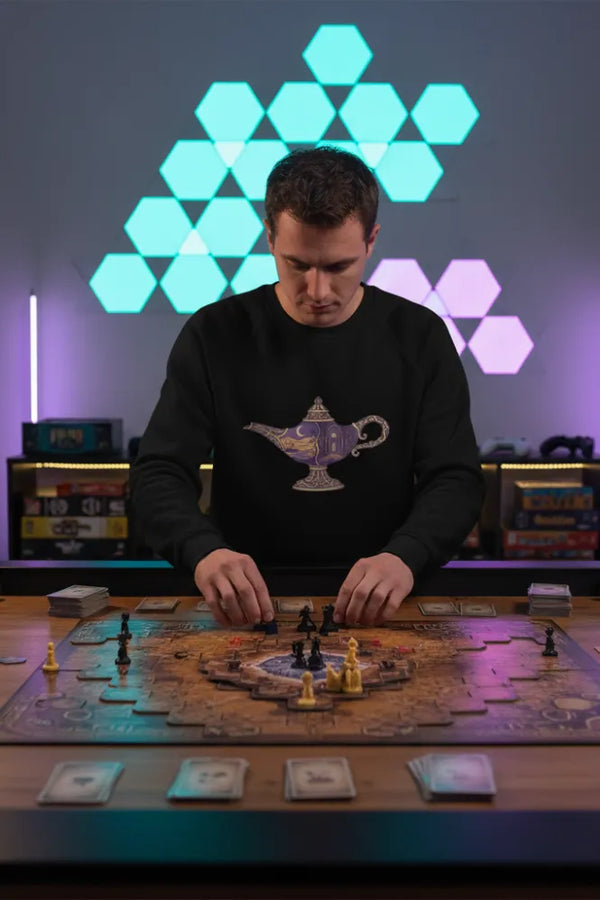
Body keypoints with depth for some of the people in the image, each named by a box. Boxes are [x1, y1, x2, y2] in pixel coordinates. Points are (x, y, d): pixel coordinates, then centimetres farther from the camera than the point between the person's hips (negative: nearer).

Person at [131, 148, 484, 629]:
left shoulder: (419, 338, 1)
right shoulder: (214, 335, -1)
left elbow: (455, 479, -3)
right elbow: (160, 475, -5)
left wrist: (404, 556, -26)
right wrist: (204, 551, -28)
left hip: (378, 607, 1)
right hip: (249, 606, 0)